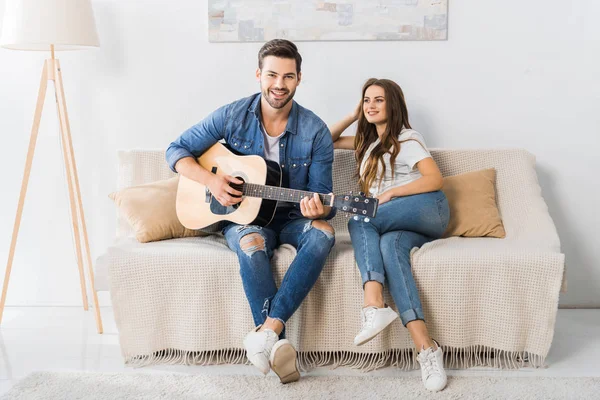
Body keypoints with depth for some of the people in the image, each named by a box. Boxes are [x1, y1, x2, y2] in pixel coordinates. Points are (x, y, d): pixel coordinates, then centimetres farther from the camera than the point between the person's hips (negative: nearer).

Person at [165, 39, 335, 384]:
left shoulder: (315, 132, -8)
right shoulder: (233, 116, -6)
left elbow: (324, 200, -5)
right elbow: (177, 151, 1)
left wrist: (317, 209, -30)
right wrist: (210, 179, -17)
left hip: (291, 218, 1)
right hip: (243, 215, -1)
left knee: (323, 232, -33)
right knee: (251, 244, -36)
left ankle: (268, 330, -39)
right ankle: (278, 343, -34)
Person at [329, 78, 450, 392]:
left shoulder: (407, 138, 6)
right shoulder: (368, 141, 29)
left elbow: (436, 180, -7)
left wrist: (390, 193, -13)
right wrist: (353, 116, 24)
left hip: (427, 210, -5)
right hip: (395, 224, 5)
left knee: (358, 221, -25)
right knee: (390, 246, -31)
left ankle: (375, 306, -43)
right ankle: (426, 348, -47)